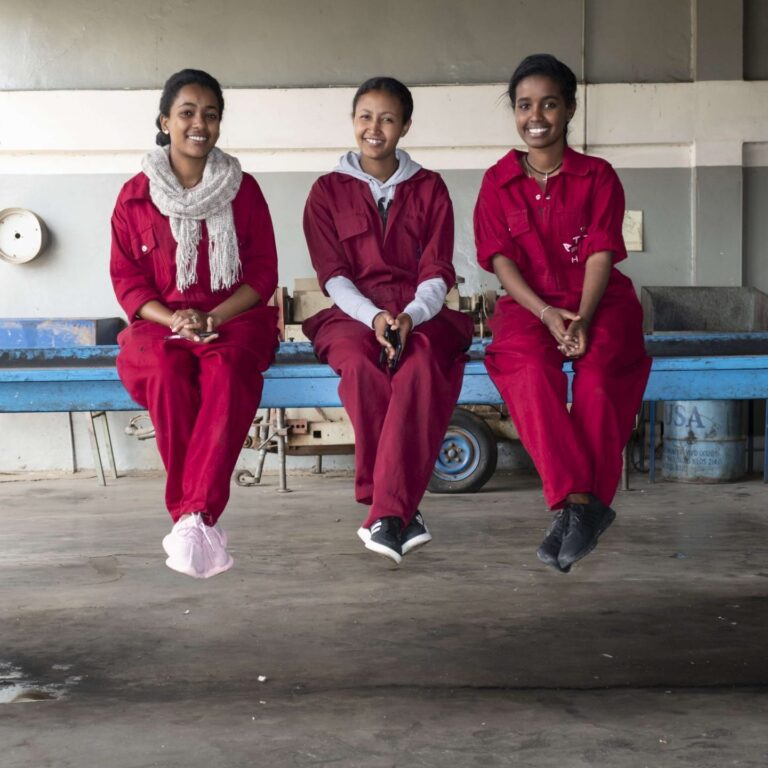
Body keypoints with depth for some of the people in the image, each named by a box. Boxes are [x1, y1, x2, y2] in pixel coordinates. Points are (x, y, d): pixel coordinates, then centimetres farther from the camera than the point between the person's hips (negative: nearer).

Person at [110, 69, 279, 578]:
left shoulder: (243, 189, 9)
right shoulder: (136, 195, 9)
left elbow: (263, 273, 5)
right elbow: (126, 279, 7)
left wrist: (212, 318, -12)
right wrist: (173, 319, -13)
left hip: (234, 319, 0)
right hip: (160, 323, 1)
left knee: (227, 368, -36)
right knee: (167, 374, -35)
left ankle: (193, 516, -44)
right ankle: (199, 522, -32)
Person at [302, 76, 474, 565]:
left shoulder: (430, 189, 13)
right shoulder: (328, 191, 11)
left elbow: (436, 273, 4)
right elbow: (333, 275, 2)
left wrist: (409, 316, -18)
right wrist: (374, 316, -17)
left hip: (420, 314, 0)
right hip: (353, 314, 0)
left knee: (422, 366, -36)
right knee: (361, 366, -37)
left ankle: (385, 514, -41)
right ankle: (402, 510, -33)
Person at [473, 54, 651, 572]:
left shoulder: (598, 177, 7)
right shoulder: (498, 183, 10)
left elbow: (599, 255, -4)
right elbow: (502, 261, -1)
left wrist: (582, 318, -22)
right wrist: (547, 314, -18)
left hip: (599, 301, 0)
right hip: (529, 305, 1)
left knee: (598, 378, -33)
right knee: (531, 371, -34)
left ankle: (573, 509, -25)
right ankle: (581, 503, -35)